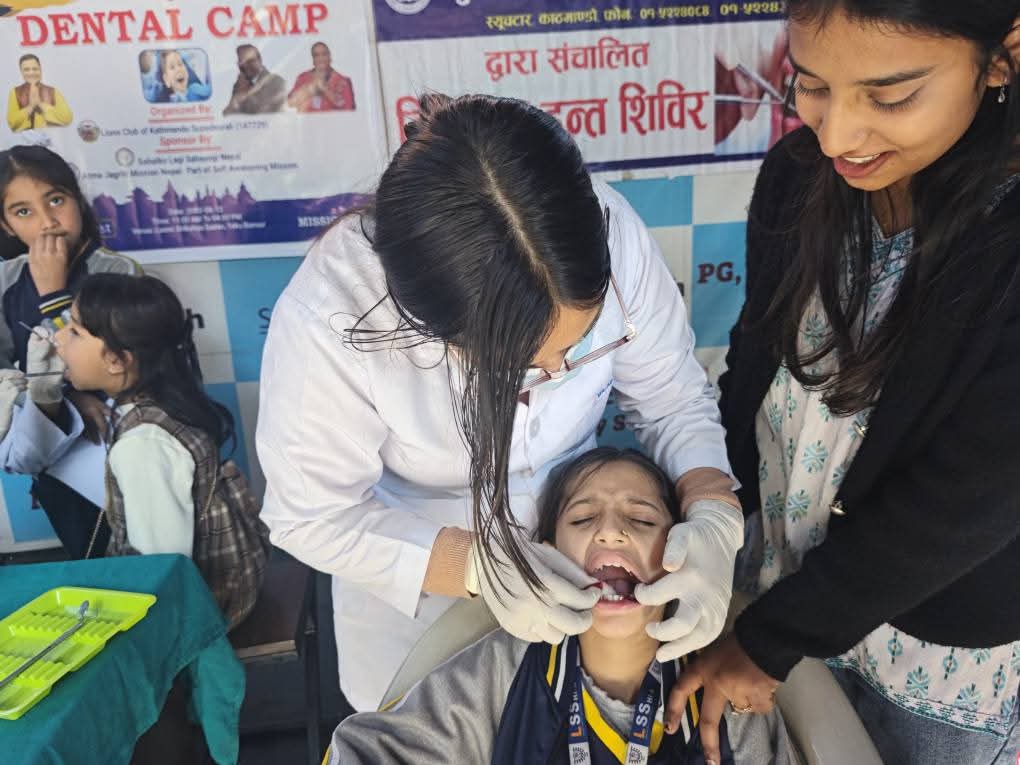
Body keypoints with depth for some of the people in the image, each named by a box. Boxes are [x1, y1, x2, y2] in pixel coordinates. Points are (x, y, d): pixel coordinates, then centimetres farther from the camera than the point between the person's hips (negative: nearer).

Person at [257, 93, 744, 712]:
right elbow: (316, 517, -23)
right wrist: (478, 566, -35)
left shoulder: (607, 232, -30)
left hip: (573, 550, 2)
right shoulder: (327, 317, -37)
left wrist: (715, 519, -33)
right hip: (409, 580, -1)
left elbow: (674, 401, -16)